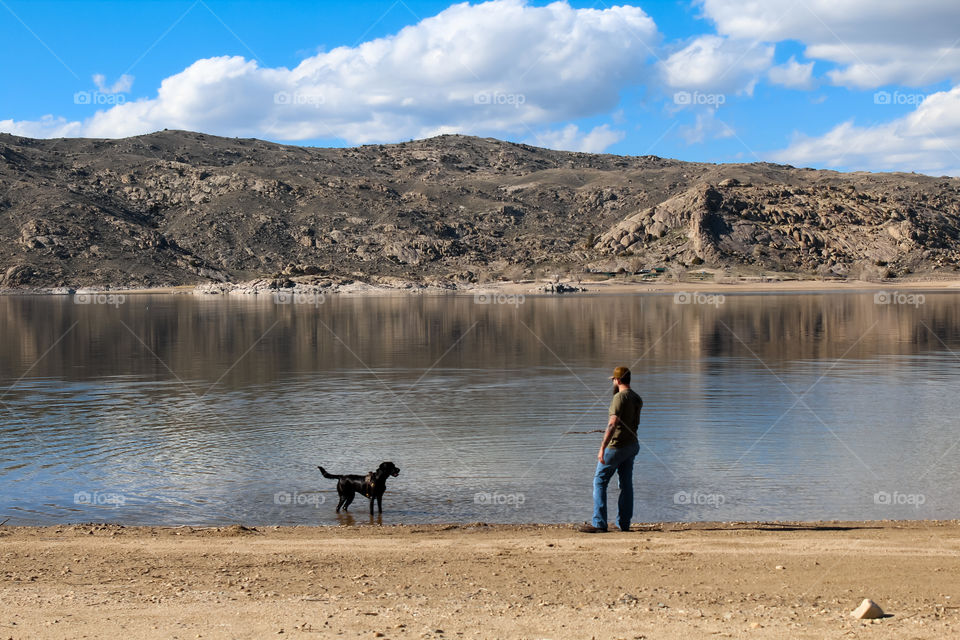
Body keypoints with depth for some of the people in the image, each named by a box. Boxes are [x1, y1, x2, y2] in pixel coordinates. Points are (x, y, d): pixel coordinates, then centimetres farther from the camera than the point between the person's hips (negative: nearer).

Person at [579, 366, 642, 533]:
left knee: (600, 481, -3)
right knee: (626, 484, 11)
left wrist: (602, 448, -29)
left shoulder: (620, 397, -17)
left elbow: (613, 424, -26)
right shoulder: (637, 398, 10)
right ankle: (624, 523, 13)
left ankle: (599, 523, -6)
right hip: (632, 444, 8)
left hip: (617, 446, -8)